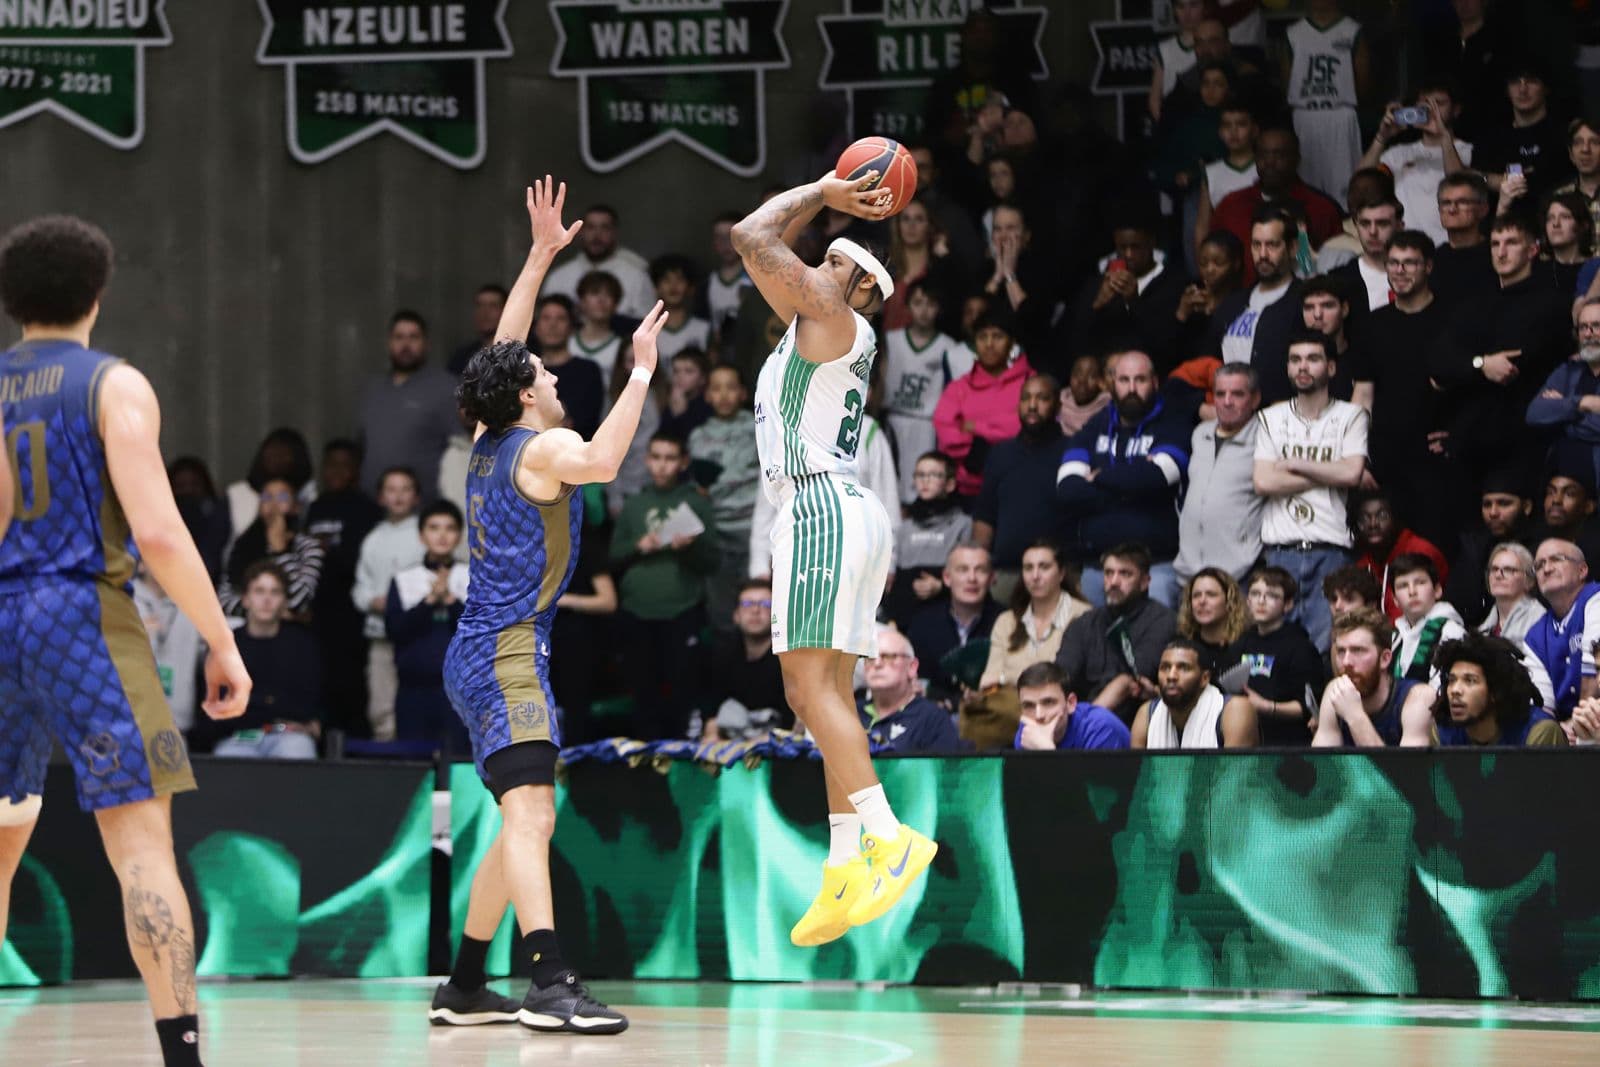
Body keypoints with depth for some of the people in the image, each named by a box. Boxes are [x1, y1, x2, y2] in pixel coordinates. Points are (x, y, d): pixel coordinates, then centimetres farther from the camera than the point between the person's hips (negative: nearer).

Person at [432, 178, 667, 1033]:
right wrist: (641, 373, -22)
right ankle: (553, 986, -37)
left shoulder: (489, 445, 17)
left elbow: (501, 351, 31)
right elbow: (601, 460, -31)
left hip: (478, 655, 10)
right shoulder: (540, 447, -7)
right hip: (509, 651, -10)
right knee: (528, 812, -23)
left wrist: (542, 256, 33)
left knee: (528, 822, 17)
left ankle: (464, 987, 21)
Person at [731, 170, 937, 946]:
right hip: (832, 512, 10)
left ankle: (888, 837, -25)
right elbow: (763, 251, 35)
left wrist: (819, 194, 7)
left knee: (810, 685, -17)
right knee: (828, 693, 5)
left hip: (822, 508, -10)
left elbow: (752, 237, -6)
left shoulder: (833, 318, -3)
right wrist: (824, 200, 32)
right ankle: (846, 868, 2)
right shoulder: (813, 327, 23)